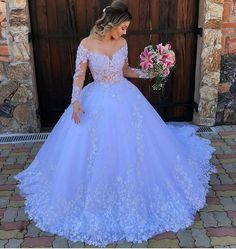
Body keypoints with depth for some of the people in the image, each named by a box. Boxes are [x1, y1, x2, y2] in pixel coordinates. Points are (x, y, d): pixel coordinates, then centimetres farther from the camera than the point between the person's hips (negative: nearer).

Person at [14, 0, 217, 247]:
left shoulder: (122, 43, 0)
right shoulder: (86, 44, -11)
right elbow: (79, 75, -8)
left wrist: (148, 74, 3)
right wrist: (76, 102, -19)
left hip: (125, 99, 3)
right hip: (97, 102, -3)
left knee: (131, 148, 12)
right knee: (97, 152, 5)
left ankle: (135, 194, 36)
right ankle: (96, 198, 29)